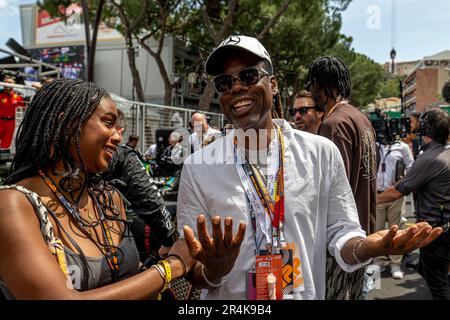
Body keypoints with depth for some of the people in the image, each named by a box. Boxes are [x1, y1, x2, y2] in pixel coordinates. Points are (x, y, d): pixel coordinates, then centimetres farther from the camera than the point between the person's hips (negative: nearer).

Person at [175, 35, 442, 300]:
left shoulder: (321, 153, -10)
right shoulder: (197, 167, -12)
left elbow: (341, 233, -3)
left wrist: (367, 247, -24)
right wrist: (214, 271, -31)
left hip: (307, 294, 2)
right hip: (228, 303, -1)